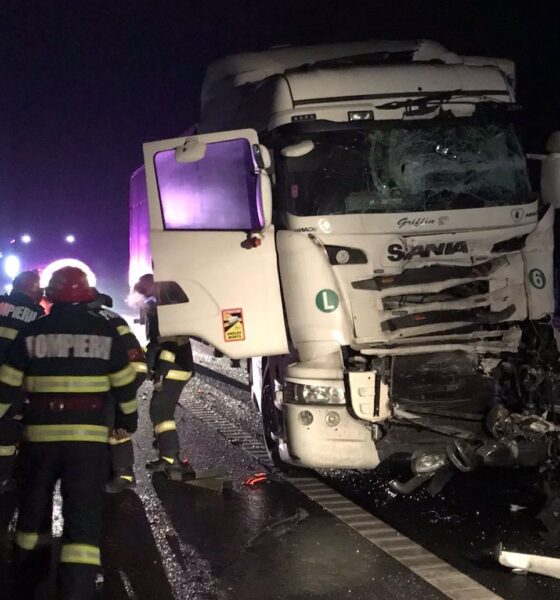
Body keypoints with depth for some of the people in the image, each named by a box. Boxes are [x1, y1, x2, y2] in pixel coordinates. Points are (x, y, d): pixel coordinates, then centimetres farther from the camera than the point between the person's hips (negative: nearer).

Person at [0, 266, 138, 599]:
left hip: (40, 435, 2)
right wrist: (129, 419, 22)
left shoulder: (32, 333, 1)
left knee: (34, 510, 20)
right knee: (84, 518, -1)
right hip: (88, 438, -2)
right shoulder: (105, 332, 0)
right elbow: (124, 385, 7)